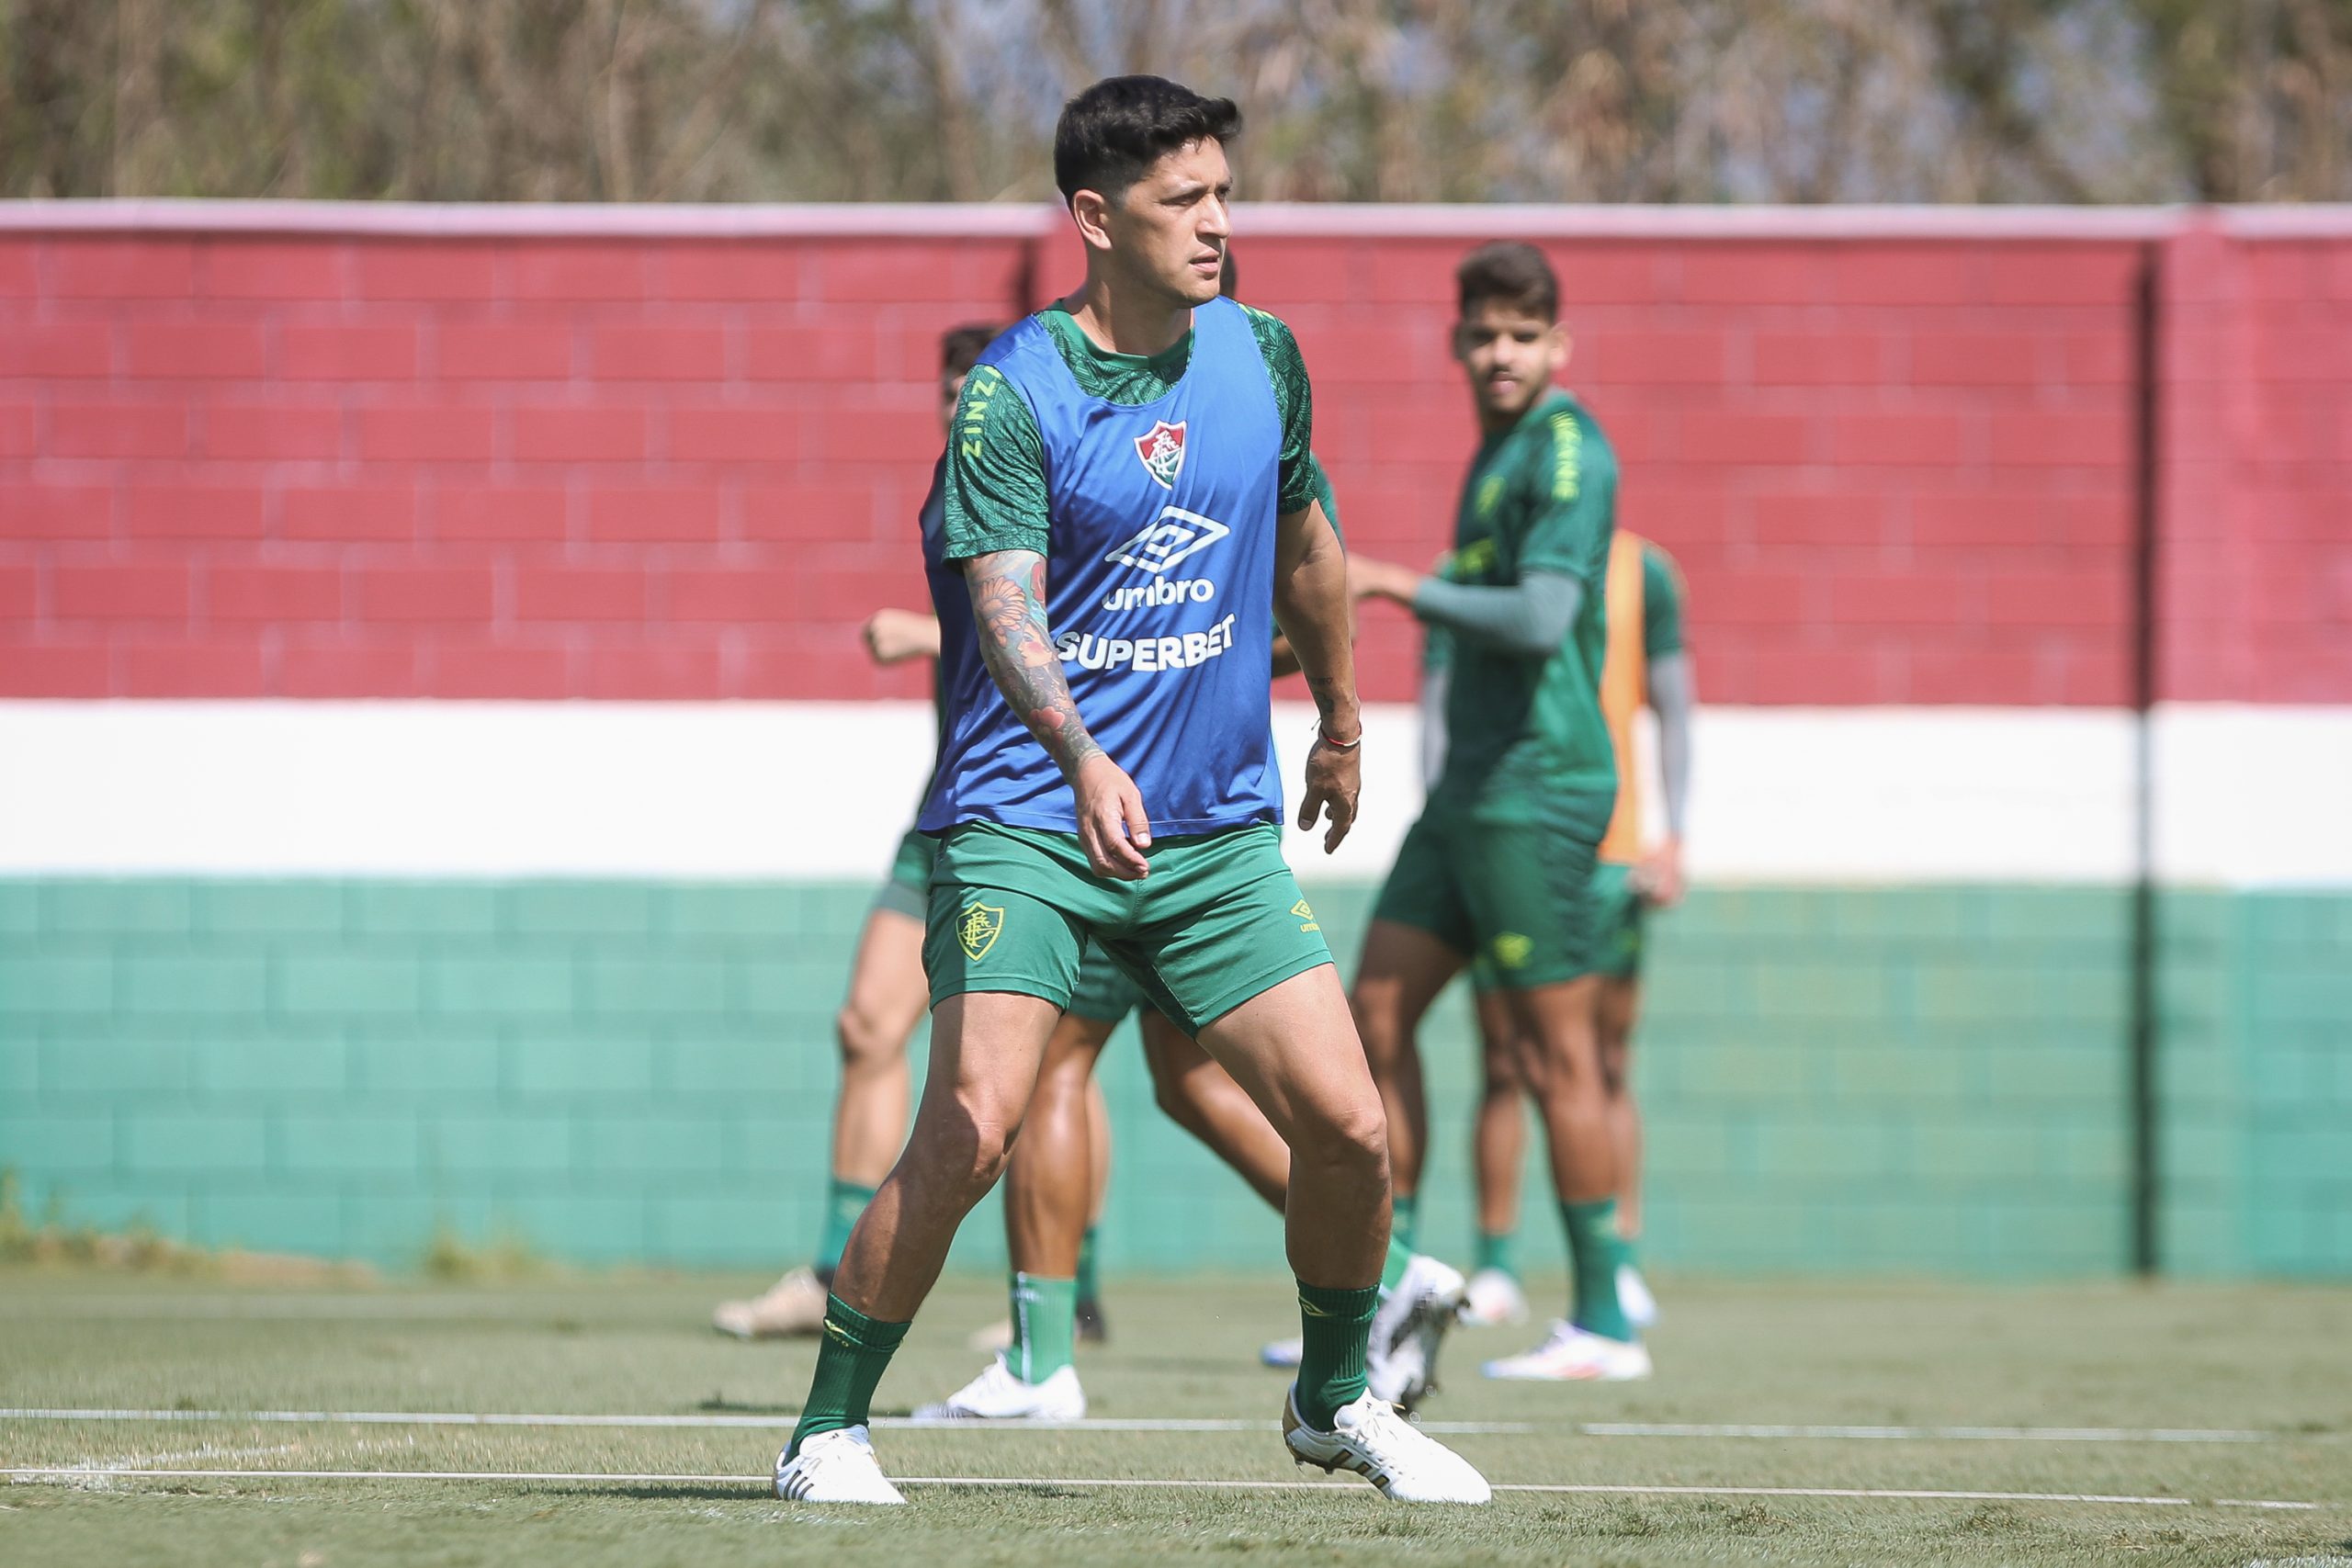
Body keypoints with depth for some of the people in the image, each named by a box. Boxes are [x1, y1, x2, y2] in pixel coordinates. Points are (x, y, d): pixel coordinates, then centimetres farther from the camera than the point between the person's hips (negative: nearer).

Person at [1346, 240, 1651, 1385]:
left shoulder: (1568, 451, -12)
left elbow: (1541, 620, -23)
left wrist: (1396, 583, -18)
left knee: (1555, 1054, -6)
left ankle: (1603, 1323, -1)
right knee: (1378, 1013, 7)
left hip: (1539, 792, -10)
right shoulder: (1496, 450, 17)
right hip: (1472, 786, 10)